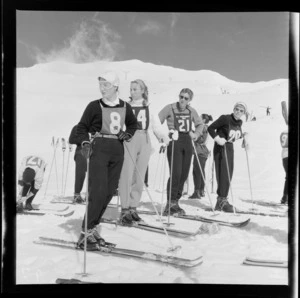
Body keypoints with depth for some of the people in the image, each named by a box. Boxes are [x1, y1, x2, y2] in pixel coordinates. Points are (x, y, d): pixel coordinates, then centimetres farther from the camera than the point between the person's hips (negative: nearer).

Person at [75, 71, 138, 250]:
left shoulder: (125, 107, 9)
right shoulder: (95, 106, -1)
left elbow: (133, 123, 26)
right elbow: (82, 127, 3)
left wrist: (128, 133, 7)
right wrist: (85, 142, -13)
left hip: (118, 150, 5)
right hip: (99, 148, -5)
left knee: (110, 191, 5)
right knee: (98, 191, -14)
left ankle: (92, 226, 20)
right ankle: (86, 233, -5)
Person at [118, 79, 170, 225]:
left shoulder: (149, 108, 12)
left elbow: (156, 125, 4)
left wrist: (163, 136, -13)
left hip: (144, 142, 3)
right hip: (128, 141, -3)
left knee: (139, 177, 6)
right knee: (127, 176, -9)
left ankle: (133, 208, 17)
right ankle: (125, 210, -3)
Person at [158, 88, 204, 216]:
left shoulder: (191, 111, 9)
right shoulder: (170, 108, -5)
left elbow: (200, 124, 24)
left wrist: (196, 134, 7)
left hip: (187, 144, 5)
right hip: (174, 142, -5)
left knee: (184, 174, 5)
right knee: (176, 173, -14)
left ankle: (175, 201, 17)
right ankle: (171, 203, -5)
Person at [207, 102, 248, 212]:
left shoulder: (239, 122, 5)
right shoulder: (225, 118, -15)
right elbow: (210, 128, -13)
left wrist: (243, 138, 6)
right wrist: (217, 138, -25)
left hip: (230, 148, 8)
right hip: (221, 148, -8)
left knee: (228, 175, 10)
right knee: (223, 174, -13)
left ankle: (221, 201, 19)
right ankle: (222, 200, -7)